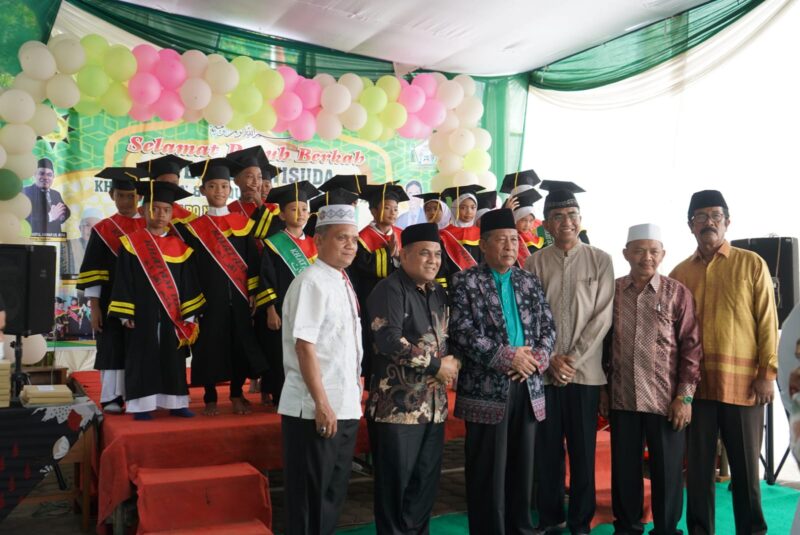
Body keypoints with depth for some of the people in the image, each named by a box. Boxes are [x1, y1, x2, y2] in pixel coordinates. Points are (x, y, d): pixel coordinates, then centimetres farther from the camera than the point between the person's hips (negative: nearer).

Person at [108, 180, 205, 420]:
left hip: (173, 315, 3)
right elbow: (122, 281, -2)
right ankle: (142, 404, 11)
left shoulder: (180, 246, 5)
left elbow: (188, 283, 5)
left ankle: (175, 402, 18)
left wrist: (189, 315, 0)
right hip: (142, 314, -2)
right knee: (142, 359, 3)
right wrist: (125, 314, -8)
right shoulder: (131, 243, -1)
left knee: (174, 359, 8)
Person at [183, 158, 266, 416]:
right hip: (209, 297, -2)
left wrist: (253, 292, -1)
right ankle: (210, 398, 16)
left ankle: (237, 394, 20)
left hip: (238, 296, 2)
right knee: (210, 345, 3)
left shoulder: (243, 222, 7)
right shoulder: (194, 227, 2)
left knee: (241, 344, 5)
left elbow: (253, 260, 6)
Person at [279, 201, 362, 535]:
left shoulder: (343, 283, 13)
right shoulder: (312, 282, -14)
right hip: (314, 408, -8)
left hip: (346, 406, 9)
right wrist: (322, 404, -21)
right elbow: (304, 346, -20)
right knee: (309, 496, 3)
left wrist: (352, 396, 15)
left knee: (333, 493, 17)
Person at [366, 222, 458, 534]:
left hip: (433, 403, 7)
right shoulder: (390, 290, -10)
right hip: (397, 403, -7)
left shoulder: (438, 293, 14)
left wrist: (453, 362, -2)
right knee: (395, 482, 2)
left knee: (426, 480, 14)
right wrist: (436, 365, -15)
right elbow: (389, 340, -22)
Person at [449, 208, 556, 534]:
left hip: (529, 386, 5)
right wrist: (508, 357, -15)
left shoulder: (530, 282, 13)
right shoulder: (465, 282, -2)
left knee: (523, 468, 13)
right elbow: (462, 332, -12)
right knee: (488, 472, 3)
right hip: (487, 387, -4)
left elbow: (548, 327, 11)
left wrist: (537, 357, -9)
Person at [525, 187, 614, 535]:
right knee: (547, 447, 8)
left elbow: (602, 316, -3)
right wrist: (551, 358, -9)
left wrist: (574, 359, -10)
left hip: (585, 370, -1)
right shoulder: (535, 262, 4)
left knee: (583, 449, 6)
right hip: (544, 369, 1)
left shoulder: (600, 260, 2)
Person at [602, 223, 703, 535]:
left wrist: (685, 395, -7)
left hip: (666, 400, -2)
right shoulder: (612, 291, 3)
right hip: (621, 398, 2)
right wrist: (602, 388, 7)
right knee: (624, 468, 11)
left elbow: (691, 346, -3)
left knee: (667, 471, 8)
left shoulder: (678, 293, -2)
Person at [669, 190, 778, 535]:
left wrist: (767, 373, -6)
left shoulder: (752, 264, 3)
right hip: (696, 384, 2)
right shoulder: (680, 273, 9)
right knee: (699, 467, 8)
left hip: (742, 383, -2)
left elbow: (767, 321, 0)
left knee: (745, 467, 8)